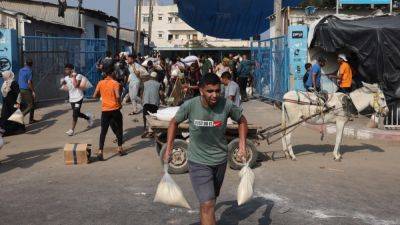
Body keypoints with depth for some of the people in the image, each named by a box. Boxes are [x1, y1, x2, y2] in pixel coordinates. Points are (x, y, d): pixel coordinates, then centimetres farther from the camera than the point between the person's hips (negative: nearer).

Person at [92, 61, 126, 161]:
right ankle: (120, 149, 23)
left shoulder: (100, 83, 3)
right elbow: (118, 96, -21)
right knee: (119, 129, 15)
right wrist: (119, 103, -3)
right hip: (115, 110, -3)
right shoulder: (115, 83, -9)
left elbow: (95, 96, 4)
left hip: (105, 110, 3)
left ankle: (100, 151, -6)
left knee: (103, 131, 3)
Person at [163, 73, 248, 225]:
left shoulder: (227, 105, -16)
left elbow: (242, 121, 4)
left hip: (220, 160, 3)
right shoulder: (190, 106, -19)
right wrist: (168, 149, -1)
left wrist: (242, 147, -3)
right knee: (207, 204, -13)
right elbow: (174, 122, 0)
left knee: (211, 198, 25)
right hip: (198, 162, -3)